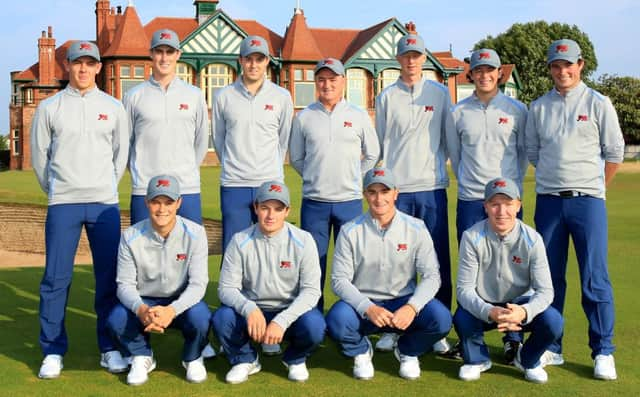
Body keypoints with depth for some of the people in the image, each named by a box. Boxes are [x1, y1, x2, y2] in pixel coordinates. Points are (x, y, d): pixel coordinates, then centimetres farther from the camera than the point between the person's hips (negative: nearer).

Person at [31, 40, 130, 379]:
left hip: (105, 203, 1)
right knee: (56, 278, -1)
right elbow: (39, 156, 10)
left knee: (109, 277, 2)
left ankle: (109, 348, 12)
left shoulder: (113, 107, 9)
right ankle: (53, 351, 10)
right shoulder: (49, 107, 5)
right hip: (63, 204, -1)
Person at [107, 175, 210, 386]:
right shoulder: (131, 237, -12)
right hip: (144, 302, 1)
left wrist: (172, 310, -37)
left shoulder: (195, 234, -16)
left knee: (200, 317, -34)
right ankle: (142, 357, 5)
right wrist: (141, 309, -34)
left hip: (181, 302, -1)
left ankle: (192, 358, 3)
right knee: (116, 319, -29)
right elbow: (125, 284, -11)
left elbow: (198, 284, -18)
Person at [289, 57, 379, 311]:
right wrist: (316, 177, 9)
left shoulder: (359, 116, 5)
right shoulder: (304, 117, 5)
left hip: (350, 201, 0)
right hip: (314, 202, 0)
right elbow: (295, 158, 13)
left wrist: (352, 178, 9)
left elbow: (372, 155, 13)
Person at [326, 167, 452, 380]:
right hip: (363, 302, -1)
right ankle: (361, 351, 6)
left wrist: (412, 307, -26)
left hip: (404, 301, 1)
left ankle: (407, 351, 9)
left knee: (441, 319, -27)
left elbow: (431, 276, -7)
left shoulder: (416, 229, -4)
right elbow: (339, 280, -8)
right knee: (337, 320, -33)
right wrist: (368, 308, -24)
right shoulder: (350, 232, -5)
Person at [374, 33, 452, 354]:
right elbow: (379, 144, 11)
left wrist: (443, 166, 6)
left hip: (432, 187, 0)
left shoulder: (440, 93, 10)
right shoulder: (386, 97, 10)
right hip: (396, 187, 0)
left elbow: (449, 138, 12)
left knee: (438, 261, 1)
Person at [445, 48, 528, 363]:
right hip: (469, 201, 1)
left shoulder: (516, 110, 5)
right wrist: (468, 183, 12)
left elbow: (525, 152, 11)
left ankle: (513, 338, 10)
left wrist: (512, 184, 7)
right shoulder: (458, 113, 6)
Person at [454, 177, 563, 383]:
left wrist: (524, 312, -41)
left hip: (520, 304, 1)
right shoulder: (472, 237, -18)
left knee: (553, 321, -27)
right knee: (462, 318, -33)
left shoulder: (532, 240, -16)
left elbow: (544, 290, -18)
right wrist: (489, 312, -41)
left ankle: (528, 359, 9)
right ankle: (477, 359, 4)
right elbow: (464, 288, -20)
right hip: (483, 306, -1)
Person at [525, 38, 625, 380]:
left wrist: (592, 187, 8)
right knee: (549, 277, 7)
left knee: (595, 279, -3)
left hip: (587, 201, -3)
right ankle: (551, 347, 18)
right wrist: (555, 181, 12)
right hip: (548, 201, 3)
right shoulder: (538, 107, 9)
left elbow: (614, 153, 5)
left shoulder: (598, 104, 2)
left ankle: (603, 352, 7)